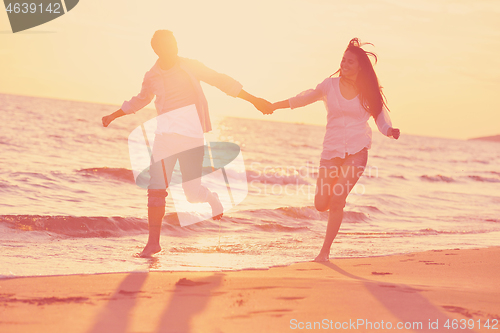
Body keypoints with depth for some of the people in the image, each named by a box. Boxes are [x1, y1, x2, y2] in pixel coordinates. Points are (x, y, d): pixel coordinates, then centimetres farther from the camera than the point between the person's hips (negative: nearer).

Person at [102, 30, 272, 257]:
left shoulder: (190, 67, 2)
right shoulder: (152, 77, 8)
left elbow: (222, 81, 8)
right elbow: (139, 101, 28)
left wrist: (254, 100, 8)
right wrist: (113, 116, 36)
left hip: (191, 136, -2)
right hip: (165, 136, 2)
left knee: (192, 192, -7)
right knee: (156, 189, -6)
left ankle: (212, 199, 30)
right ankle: (153, 241, 5)